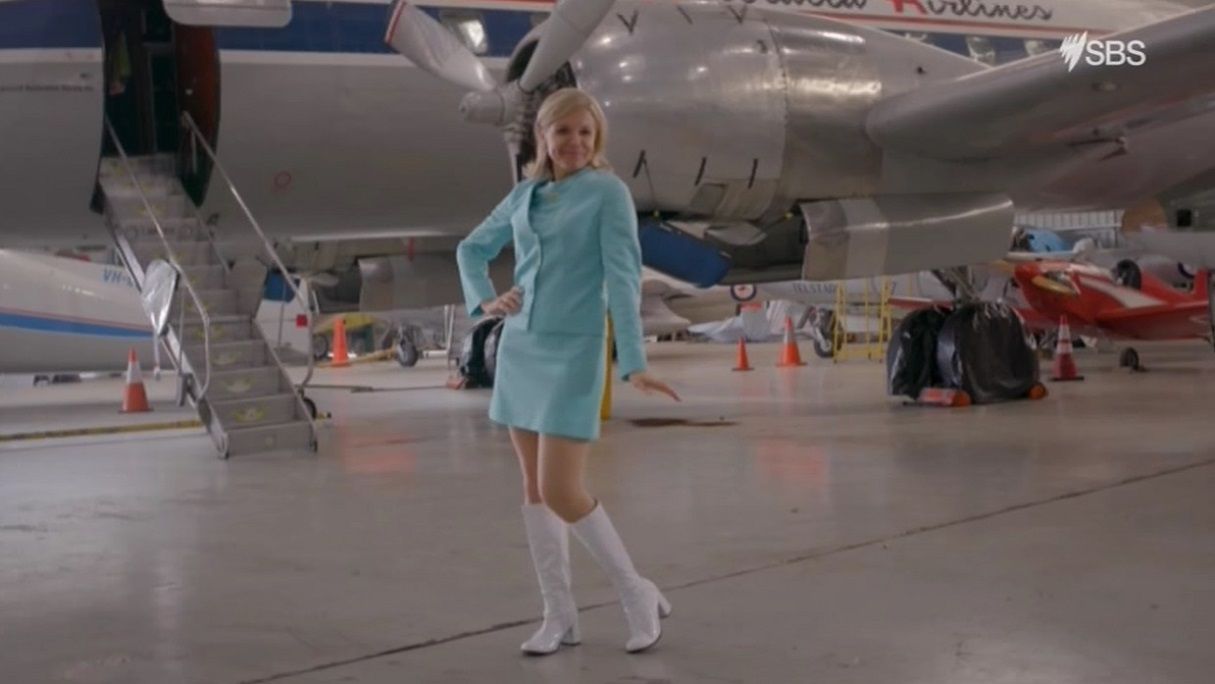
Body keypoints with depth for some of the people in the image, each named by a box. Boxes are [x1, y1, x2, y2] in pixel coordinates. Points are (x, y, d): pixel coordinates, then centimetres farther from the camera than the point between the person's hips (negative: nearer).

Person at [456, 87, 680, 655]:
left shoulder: (608, 192, -7)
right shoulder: (525, 195, 9)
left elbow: (624, 278, -14)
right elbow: (472, 248, 23)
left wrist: (634, 363, -22)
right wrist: (485, 300, 5)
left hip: (573, 354, -6)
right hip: (520, 350, 6)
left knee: (561, 491, -11)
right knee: (534, 489, 8)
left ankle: (638, 595, 7)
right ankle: (559, 616, 17)